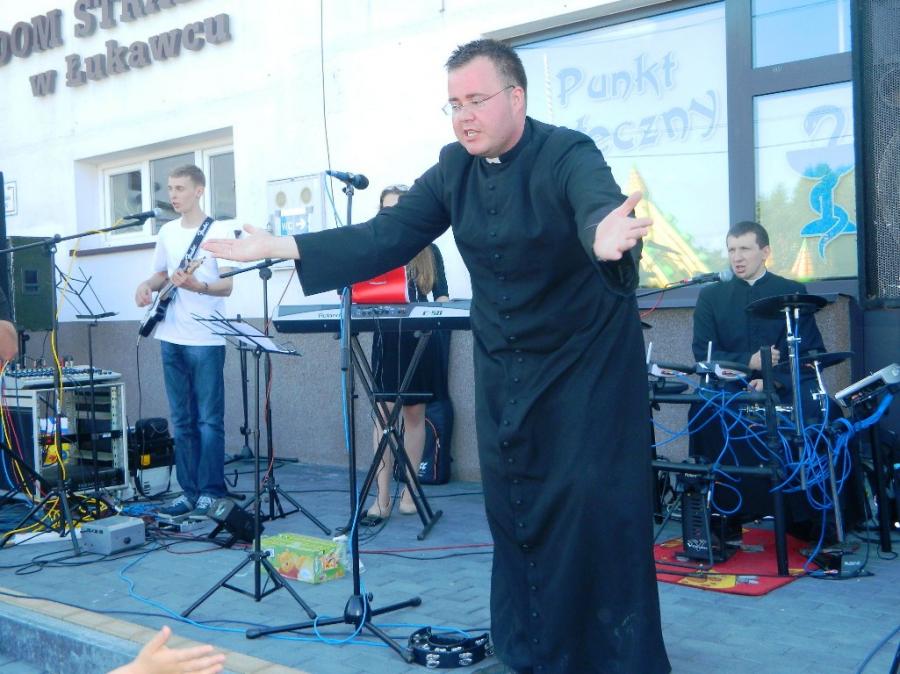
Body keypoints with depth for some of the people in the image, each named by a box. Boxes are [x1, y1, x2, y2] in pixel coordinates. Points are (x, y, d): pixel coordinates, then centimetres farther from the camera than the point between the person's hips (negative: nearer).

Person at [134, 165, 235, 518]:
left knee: (208, 420, -3)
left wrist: (196, 285, -29)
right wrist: (147, 286, 2)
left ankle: (211, 492, 4)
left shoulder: (218, 231, -6)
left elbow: (227, 286, -11)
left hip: (206, 341, -6)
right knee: (181, 420, 9)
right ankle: (189, 491, 16)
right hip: (171, 338, 6)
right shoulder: (167, 232, 13)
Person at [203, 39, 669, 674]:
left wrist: (604, 237, -65)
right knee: (513, 509, 11)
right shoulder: (455, 166, -2)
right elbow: (387, 236, -5)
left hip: (588, 359, -5)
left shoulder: (568, 154, -19)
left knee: (597, 506, -7)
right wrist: (280, 247, -13)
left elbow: (600, 204, -40)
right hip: (504, 366, 6)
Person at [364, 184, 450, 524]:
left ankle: (409, 491, 16)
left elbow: (442, 295, 5)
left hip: (420, 341, 1)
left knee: (414, 413, 8)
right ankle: (382, 498, -4)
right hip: (386, 340, -1)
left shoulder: (430, 252, 7)